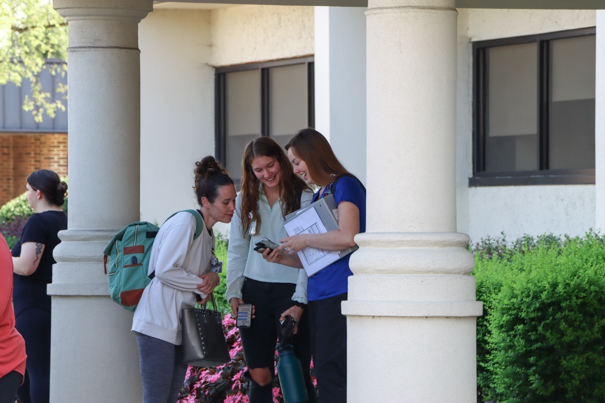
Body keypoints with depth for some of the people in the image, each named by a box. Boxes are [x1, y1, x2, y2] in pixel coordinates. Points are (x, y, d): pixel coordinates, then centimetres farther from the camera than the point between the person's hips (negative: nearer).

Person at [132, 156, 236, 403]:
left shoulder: (208, 234, 17)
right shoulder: (185, 222, -13)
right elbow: (164, 271, -20)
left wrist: (212, 277, -1)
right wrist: (202, 285, -10)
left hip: (179, 326, 10)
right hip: (158, 324, -10)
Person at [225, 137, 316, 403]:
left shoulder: (304, 199, -2)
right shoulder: (245, 201, 11)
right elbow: (236, 251, 15)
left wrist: (300, 303, -13)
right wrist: (233, 293, 2)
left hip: (291, 290, -4)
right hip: (254, 291, 4)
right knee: (259, 375, 2)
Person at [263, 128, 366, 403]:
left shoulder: (345, 185, -5)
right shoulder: (318, 195, 21)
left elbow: (347, 237, -20)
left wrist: (304, 240, -9)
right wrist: (283, 258, 9)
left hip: (341, 293, -9)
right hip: (318, 295, 9)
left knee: (331, 373, -14)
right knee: (324, 374, 6)